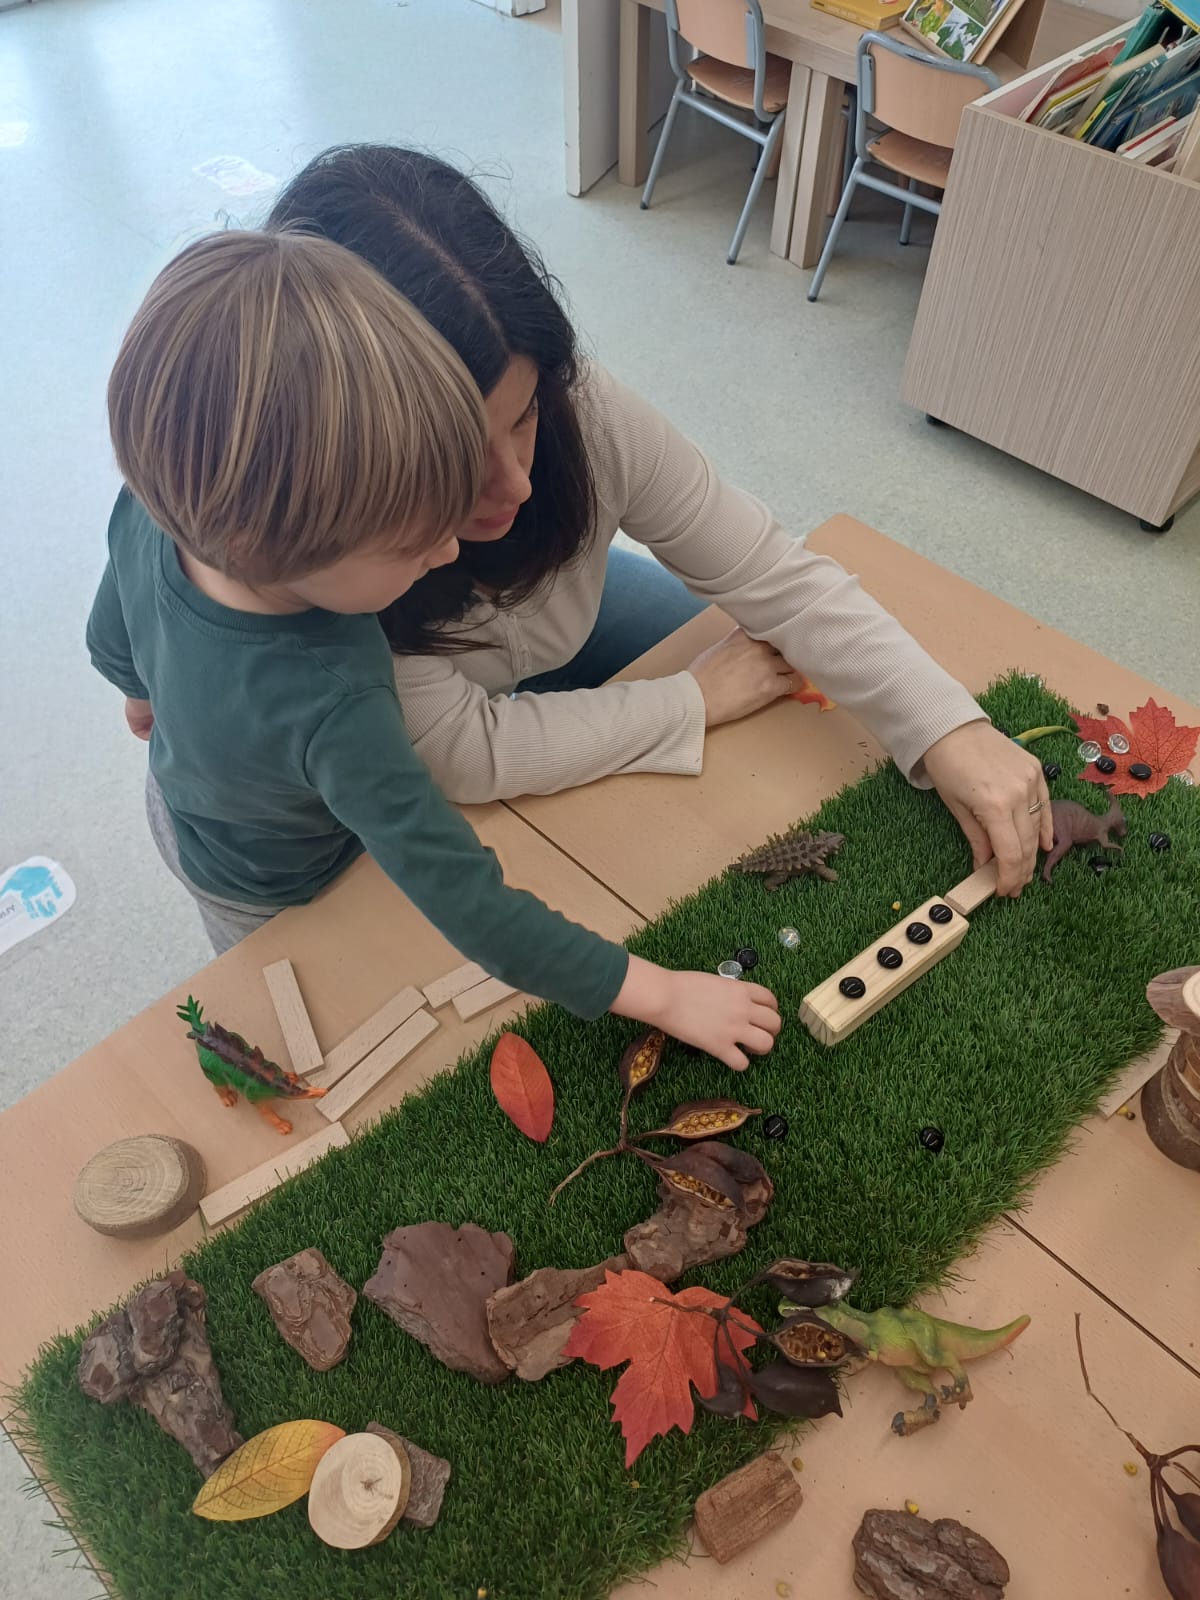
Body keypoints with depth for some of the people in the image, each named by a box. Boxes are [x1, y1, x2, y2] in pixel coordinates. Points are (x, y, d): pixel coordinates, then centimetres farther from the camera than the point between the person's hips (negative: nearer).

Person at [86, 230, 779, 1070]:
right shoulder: (335, 709, -51)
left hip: (180, 801, 6)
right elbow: (471, 907, -44)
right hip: (271, 889, -6)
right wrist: (662, 994, -36)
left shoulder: (152, 510, -29)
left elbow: (113, 644, -7)